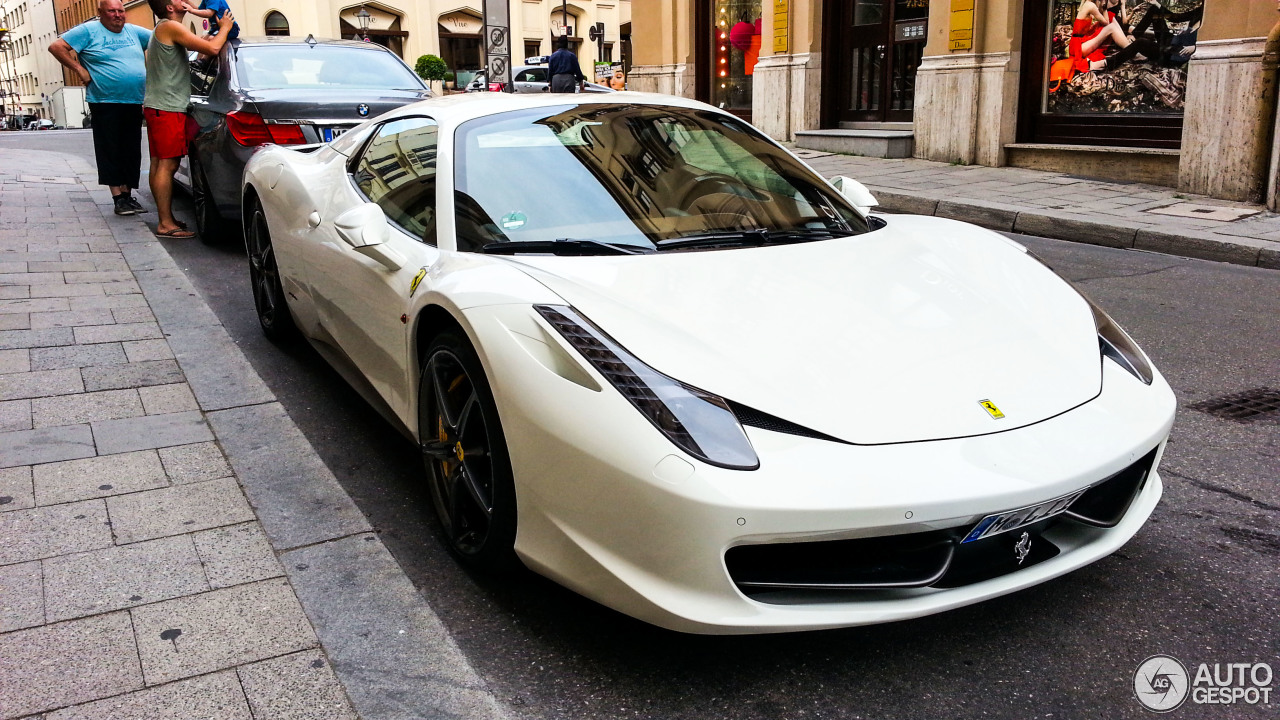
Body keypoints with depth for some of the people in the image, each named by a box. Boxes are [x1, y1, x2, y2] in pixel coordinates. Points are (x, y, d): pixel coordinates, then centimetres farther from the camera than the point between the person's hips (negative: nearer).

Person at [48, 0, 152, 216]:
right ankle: (118, 197, -3)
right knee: (111, 152, -4)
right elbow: (56, 46, -4)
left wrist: (149, 67, 14)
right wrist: (80, 70, -7)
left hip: (134, 102, 5)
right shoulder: (89, 31, -1)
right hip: (105, 102, -5)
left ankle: (128, 194, 14)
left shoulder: (133, 31, 13)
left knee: (131, 152, 7)